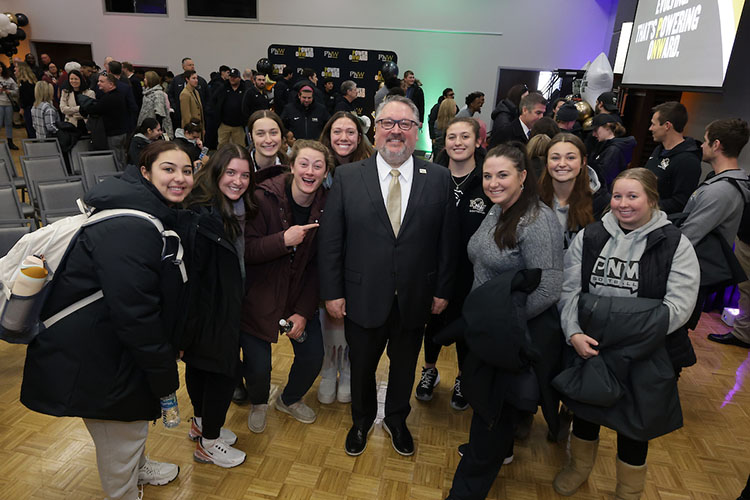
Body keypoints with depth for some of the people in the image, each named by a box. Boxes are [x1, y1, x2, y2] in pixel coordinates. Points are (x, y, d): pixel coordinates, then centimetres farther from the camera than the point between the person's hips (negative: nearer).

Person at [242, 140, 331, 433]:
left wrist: (304, 311, -7)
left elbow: (318, 264, -2)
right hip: (258, 297, -3)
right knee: (257, 366, -1)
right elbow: (246, 251, -17)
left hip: (300, 297, 4)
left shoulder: (325, 207, -6)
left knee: (313, 356, 4)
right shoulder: (264, 198, -17)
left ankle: (290, 399, 39)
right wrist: (283, 240, -34)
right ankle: (258, 403, 37)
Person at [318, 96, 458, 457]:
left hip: (415, 300, 1)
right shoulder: (347, 177, -7)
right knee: (361, 367, 20)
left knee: (404, 366, 22)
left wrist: (442, 289, -2)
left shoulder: (438, 179, -5)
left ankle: (396, 420, 51)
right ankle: (362, 420, 50)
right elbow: (330, 240, -5)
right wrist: (332, 292, -6)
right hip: (362, 299, 0)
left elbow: (447, 240, -2)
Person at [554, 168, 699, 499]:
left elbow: (678, 306, -12)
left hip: (645, 356, -2)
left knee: (633, 422, 13)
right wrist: (574, 333, -14)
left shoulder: (675, 245, -7)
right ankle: (579, 467, 48)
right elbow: (569, 289, -2)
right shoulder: (590, 236, 0)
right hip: (586, 346, 3)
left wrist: (633, 337, -18)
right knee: (584, 409, 19)